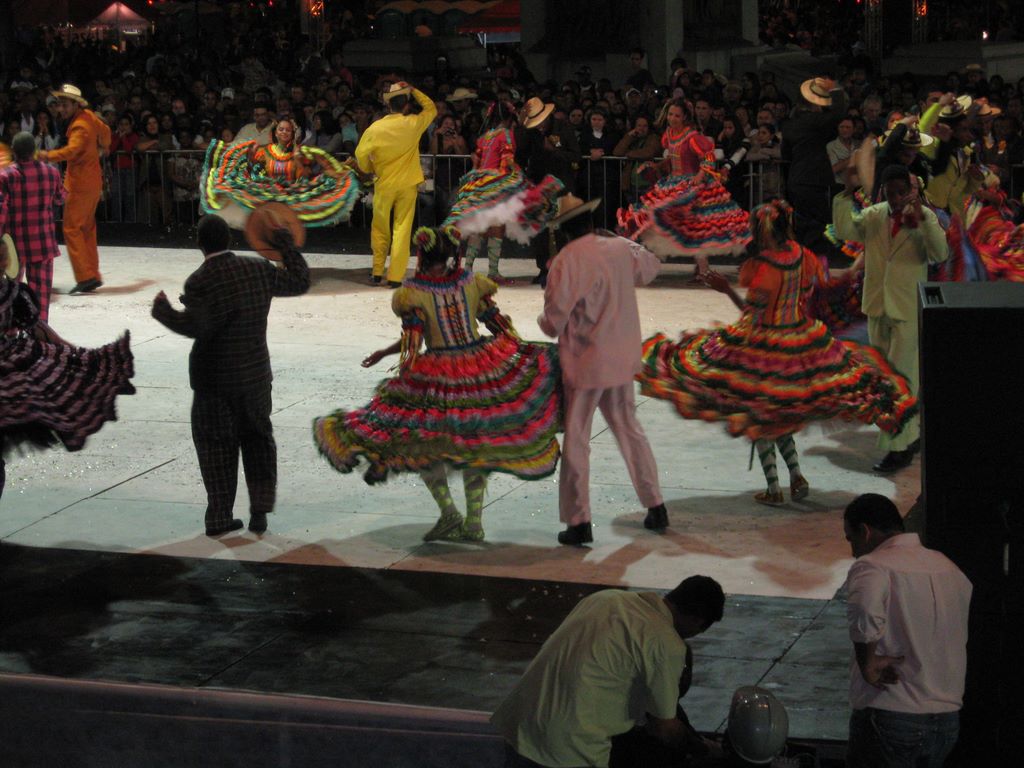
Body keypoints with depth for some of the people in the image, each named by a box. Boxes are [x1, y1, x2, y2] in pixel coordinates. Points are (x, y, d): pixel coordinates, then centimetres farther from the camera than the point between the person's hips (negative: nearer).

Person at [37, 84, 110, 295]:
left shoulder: (80, 126, -19)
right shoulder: (89, 116, 7)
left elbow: (72, 149, -37)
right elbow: (105, 131, 26)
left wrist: (49, 156, -51)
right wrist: (103, 148, 46)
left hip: (80, 184, -10)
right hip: (93, 181, 10)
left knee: (72, 229, -9)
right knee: (87, 228, 17)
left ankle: (86, 277, -13)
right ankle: (93, 275, 22)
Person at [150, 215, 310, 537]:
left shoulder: (199, 281, -15)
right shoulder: (258, 270, -3)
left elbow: (196, 326, -25)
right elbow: (299, 282, 8)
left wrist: (163, 310, -10)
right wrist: (285, 244, 18)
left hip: (214, 378, -3)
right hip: (255, 374, 3)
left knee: (216, 445, 7)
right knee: (257, 438, 17)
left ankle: (219, 516, 9)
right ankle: (260, 508, 11)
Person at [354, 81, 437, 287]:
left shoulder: (375, 128, -9)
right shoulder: (413, 124, -9)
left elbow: (361, 154, -3)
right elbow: (431, 109, 10)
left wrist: (368, 170, 17)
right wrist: (413, 91, 10)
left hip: (383, 185, 1)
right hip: (407, 185, 0)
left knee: (380, 229, 15)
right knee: (402, 229, 2)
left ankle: (377, 272, 19)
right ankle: (395, 276, -2)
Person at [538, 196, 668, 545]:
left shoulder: (566, 261, -17)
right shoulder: (621, 249, 1)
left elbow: (554, 320, -15)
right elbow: (650, 267, 24)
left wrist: (546, 321, 7)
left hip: (585, 364, -6)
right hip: (623, 361, 6)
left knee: (576, 441, 2)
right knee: (630, 430, 19)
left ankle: (579, 522, 1)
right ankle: (656, 507, 23)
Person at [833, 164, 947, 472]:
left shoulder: (924, 217, -8)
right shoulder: (873, 215, 4)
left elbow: (941, 253, -21)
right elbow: (845, 230, -8)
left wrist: (922, 217, -32)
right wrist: (846, 196, -18)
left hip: (908, 309, -5)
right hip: (877, 307, 5)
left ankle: (897, 447, -4)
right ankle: (911, 434, 31)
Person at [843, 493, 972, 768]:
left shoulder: (872, 567, -13)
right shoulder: (949, 568, 11)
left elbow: (864, 613, -34)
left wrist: (867, 664, -21)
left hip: (888, 718, -7)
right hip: (948, 719, 7)